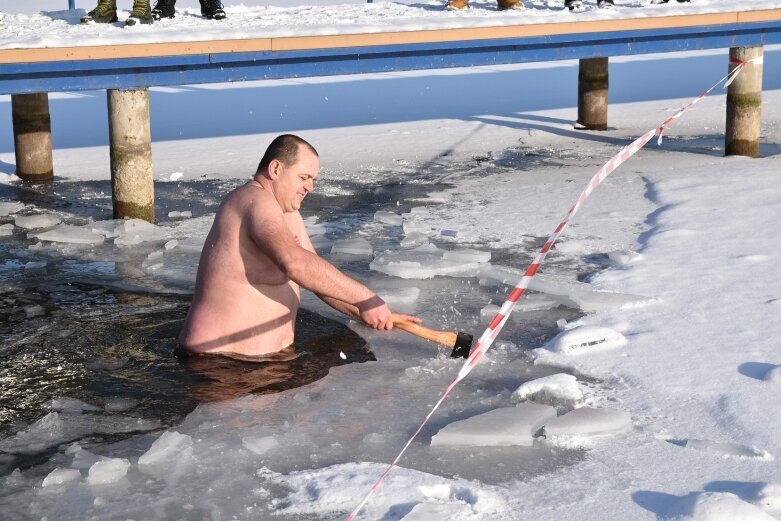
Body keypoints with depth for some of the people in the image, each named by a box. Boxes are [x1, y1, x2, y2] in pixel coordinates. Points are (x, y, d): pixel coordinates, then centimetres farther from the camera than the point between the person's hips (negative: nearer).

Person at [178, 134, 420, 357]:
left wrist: (363, 312, 1)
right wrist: (364, 298, -29)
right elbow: (296, 263, -33)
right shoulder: (257, 201, -16)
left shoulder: (288, 213, 17)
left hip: (269, 353, 10)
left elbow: (320, 278, 17)